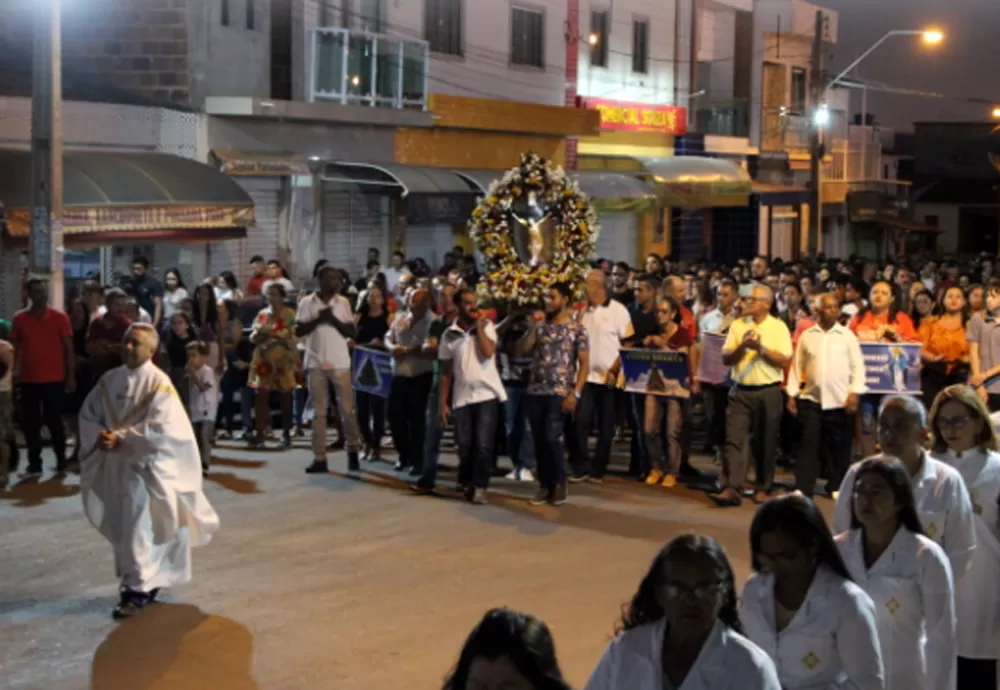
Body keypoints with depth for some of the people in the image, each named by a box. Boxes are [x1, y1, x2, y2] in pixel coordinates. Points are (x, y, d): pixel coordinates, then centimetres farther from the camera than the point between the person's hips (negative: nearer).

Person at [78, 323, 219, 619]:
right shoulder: (109, 380, 5)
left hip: (145, 464, -6)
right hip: (114, 465, 6)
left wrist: (120, 438, -20)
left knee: (138, 530, -5)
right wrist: (100, 435, -12)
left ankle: (138, 589, 3)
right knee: (121, 528, 14)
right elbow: (88, 415, 9)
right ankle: (149, 578, 29)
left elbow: (162, 430, -20)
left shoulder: (159, 383, -13)